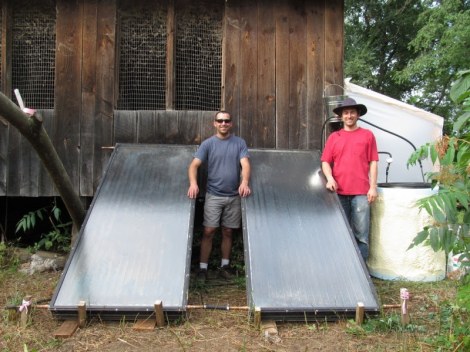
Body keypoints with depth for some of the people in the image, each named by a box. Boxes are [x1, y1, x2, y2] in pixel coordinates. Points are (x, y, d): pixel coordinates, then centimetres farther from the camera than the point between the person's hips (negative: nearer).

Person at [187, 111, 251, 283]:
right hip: (213, 195, -1)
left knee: (228, 232, 10)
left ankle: (224, 266, 22)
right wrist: (193, 183, -24)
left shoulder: (239, 143, 4)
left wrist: (245, 182, -26)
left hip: (234, 196, 1)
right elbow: (194, 165, -6)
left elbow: (245, 164, -7)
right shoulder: (208, 144, 2)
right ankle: (203, 268, 4)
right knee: (208, 231, -4)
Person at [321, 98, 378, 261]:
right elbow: (325, 162, 9)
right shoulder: (334, 137, 12)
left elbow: (373, 162, 5)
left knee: (361, 234, -2)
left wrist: (373, 187, -3)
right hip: (339, 192, 2)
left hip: (361, 193, -2)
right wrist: (330, 178, -10)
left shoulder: (367, 135, 8)